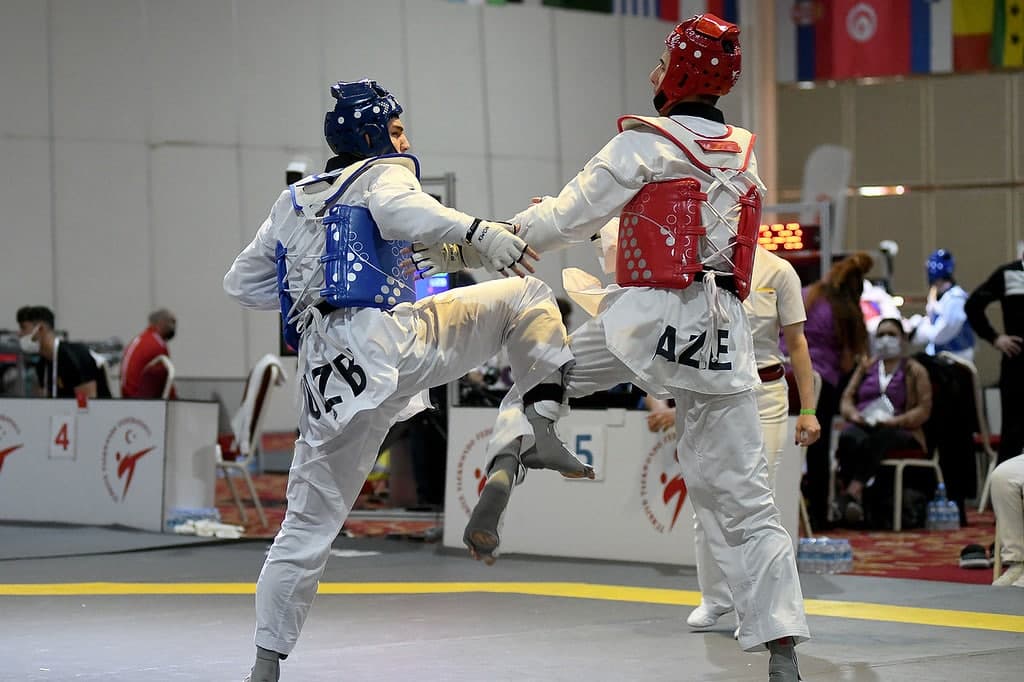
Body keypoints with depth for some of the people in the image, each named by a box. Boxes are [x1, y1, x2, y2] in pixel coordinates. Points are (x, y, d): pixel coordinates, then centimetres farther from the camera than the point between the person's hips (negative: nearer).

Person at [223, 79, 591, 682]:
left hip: (329, 376, 5)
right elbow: (397, 207, -13)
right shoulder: (384, 171, 12)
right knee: (526, 296, 11)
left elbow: (241, 282, 32)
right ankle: (542, 425, -6)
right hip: (389, 334, -5)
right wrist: (475, 232, -27)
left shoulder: (292, 202, 30)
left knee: (310, 524, 11)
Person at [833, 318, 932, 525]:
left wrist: (894, 420, -14)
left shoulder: (915, 371, 15)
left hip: (900, 432, -3)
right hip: (863, 425, 3)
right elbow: (846, 399, 18)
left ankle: (853, 490, -53)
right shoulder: (866, 367, 27)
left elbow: (924, 410, 3)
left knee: (878, 439, -40)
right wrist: (854, 414, -6)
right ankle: (847, 491, -46)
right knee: (849, 437, -35)